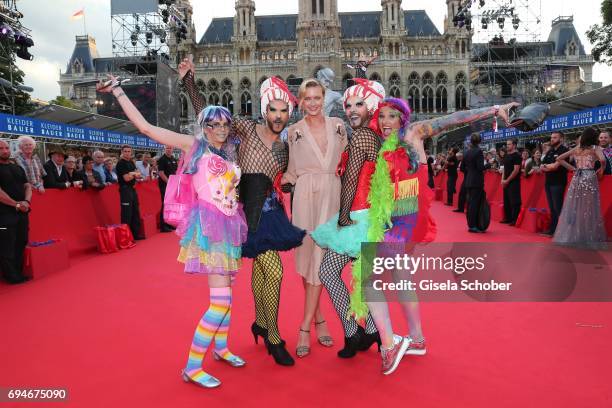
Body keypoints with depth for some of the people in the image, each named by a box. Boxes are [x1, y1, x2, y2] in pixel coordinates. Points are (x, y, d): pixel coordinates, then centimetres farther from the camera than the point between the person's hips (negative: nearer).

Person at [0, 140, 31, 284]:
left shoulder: (18, 168, 17)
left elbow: (27, 186, 13)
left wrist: (26, 201, -6)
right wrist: (16, 204, -16)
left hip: (22, 212, 7)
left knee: (21, 244, 11)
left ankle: (18, 274, 20)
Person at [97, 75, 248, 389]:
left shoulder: (230, 155, 16)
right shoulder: (194, 145, 0)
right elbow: (145, 126, -5)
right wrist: (117, 90, -5)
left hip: (229, 225, 7)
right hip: (209, 224, -7)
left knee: (224, 294, 15)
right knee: (221, 300, -13)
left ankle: (221, 348, 33)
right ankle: (191, 367, -1)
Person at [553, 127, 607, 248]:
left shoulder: (576, 149, 11)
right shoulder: (595, 148, -1)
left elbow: (559, 159, 13)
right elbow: (602, 160, -19)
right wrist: (601, 169, 1)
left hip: (577, 179, 4)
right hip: (589, 179, -4)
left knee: (574, 208, 8)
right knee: (589, 209, 1)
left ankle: (571, 237, 11)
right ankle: (589, 239, 5)